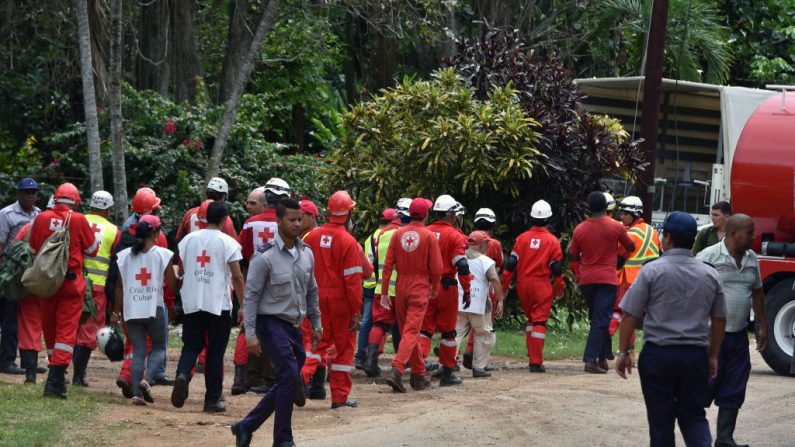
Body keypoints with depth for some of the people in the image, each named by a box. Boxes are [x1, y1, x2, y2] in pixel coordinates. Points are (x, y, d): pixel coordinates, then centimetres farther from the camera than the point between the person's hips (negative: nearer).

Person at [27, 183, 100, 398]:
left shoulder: (41, 218, -1)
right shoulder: (79, 220, -8)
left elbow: (32, 250, 9)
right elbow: (92, 250, 3)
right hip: (71, 281, -3)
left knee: (49, 329, 15)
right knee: (66, 330, -4)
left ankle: (56, 373, 24)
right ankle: (55, 380, -15)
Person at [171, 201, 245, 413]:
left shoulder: (189, 239, 6)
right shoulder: (228, 243, -5)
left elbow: (179, 271, 10)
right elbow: (237, 276, -9)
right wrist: (242, 305, -3)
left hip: (192, 303, 3)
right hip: (219, 304, -3)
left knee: (191, 346, 10)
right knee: (216, 351, 6)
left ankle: (183, 374, -21)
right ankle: (212, 399, 6)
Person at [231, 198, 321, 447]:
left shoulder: (306, 254, 8)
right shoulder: (265, 257, -13)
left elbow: (311, 292, 19)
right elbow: (251, 295, -12)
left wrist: (316, 324, 18)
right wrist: (250, 333, -15)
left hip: (293, 326, 8)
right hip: (271, 322, -8)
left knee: (289, 384, 9)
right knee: (290, 377, -17)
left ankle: (247, 426, 20)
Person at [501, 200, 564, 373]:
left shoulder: (522, 238, 1)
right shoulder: (552, 241, -6)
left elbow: (511, 263, 0)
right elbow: (557, 267, -1)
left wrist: (505, 284, 8)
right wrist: (560, 287, 11)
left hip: (523, 284, 3)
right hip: (542, 285, -3)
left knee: (530, 318, 20)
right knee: (540, 321, -3)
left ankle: (532, 356, 20)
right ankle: (536, 362, -8)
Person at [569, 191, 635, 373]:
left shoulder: (580, 229, 1)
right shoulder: (616, 227, -7)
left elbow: (573, 255, 9)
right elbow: (631, 247, 8)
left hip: (586, 280, 4)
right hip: (607, 279, -4)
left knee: (597, 319, 17)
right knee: (601, 320, -6)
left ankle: (602, 357, 21)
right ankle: (591, 360, -16)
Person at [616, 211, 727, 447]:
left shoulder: (652, 271, -7)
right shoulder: (710, 275, 6)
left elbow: (630, 315, -7)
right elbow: (719, 319, 12)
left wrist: (623, 352, 2)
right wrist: (713, 355, 23)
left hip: (659, 354, -3)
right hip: (696, 355, 3)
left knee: (661, 419, 6)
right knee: (694, 416, 11)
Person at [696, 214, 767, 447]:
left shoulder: (751, 259, 10)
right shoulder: (709, 256, -11)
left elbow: (757, 292, 20)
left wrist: (762, 327, 19)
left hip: (739, 335, 6)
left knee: (733, 392, 7)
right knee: (706, 386, -2)